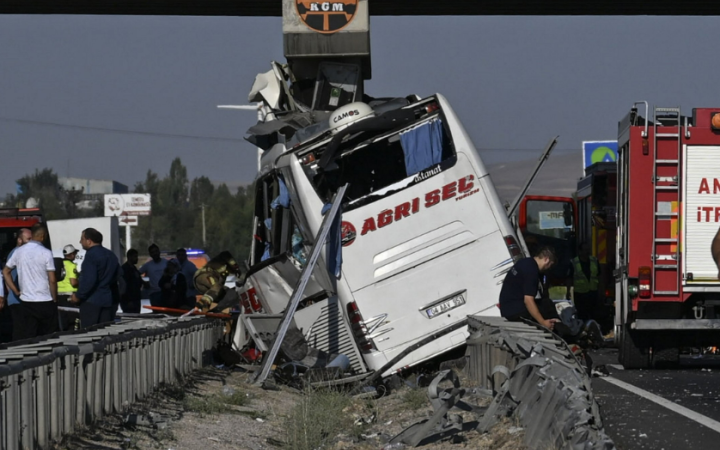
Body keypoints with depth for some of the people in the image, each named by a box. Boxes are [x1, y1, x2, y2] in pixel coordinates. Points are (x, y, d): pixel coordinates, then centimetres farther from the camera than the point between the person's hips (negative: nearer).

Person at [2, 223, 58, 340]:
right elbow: (52, 280, -10)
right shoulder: (46, 253, -9)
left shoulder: (19, 251, 3)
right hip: (45, 303, -3)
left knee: (25, 339, 2)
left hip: (26, 303, 3)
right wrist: (55, 299, 1)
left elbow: (6, 272, 12)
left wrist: (16, 291, 14)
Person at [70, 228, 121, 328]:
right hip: (110, 300, 8)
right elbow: (117, 277, 21)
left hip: (92, 301, -8)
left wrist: (78, 296, -13)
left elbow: (88, 280, -22)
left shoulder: (91, 255, -15)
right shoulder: (111, 255, 13)